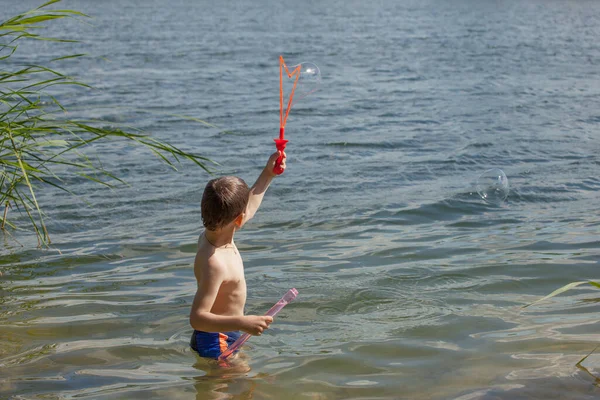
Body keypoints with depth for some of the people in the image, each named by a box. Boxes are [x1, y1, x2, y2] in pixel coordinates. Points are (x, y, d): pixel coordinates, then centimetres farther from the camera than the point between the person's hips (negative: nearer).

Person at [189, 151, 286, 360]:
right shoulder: (214, 263, -30)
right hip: (216, 343, -10)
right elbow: (197, 318, -33)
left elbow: (248, 207, 19)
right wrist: (243, 323, -42)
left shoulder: (211, 235, 0)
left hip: (224, 336, 10)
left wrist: (267, 175, 22)